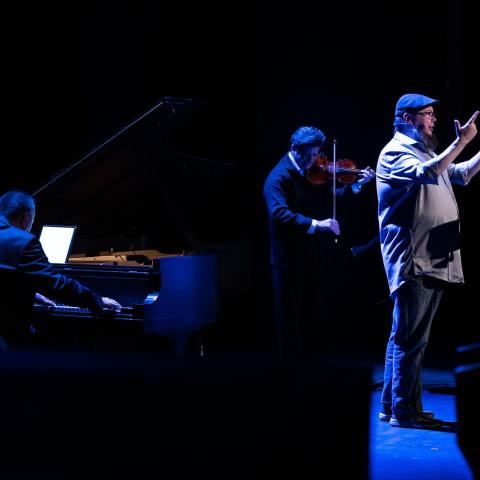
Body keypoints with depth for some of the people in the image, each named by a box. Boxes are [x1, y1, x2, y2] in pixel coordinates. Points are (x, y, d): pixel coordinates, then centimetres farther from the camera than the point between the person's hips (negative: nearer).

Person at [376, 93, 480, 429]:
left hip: (433, 260, 10)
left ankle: (393, 406, 18)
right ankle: (404, 410, -4)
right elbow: (428, 174, -25)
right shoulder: (395, 153, -7)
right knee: (411, 338, -9)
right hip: (413, 260, -10)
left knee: (407, 337, 12)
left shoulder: (425, 152, 22)